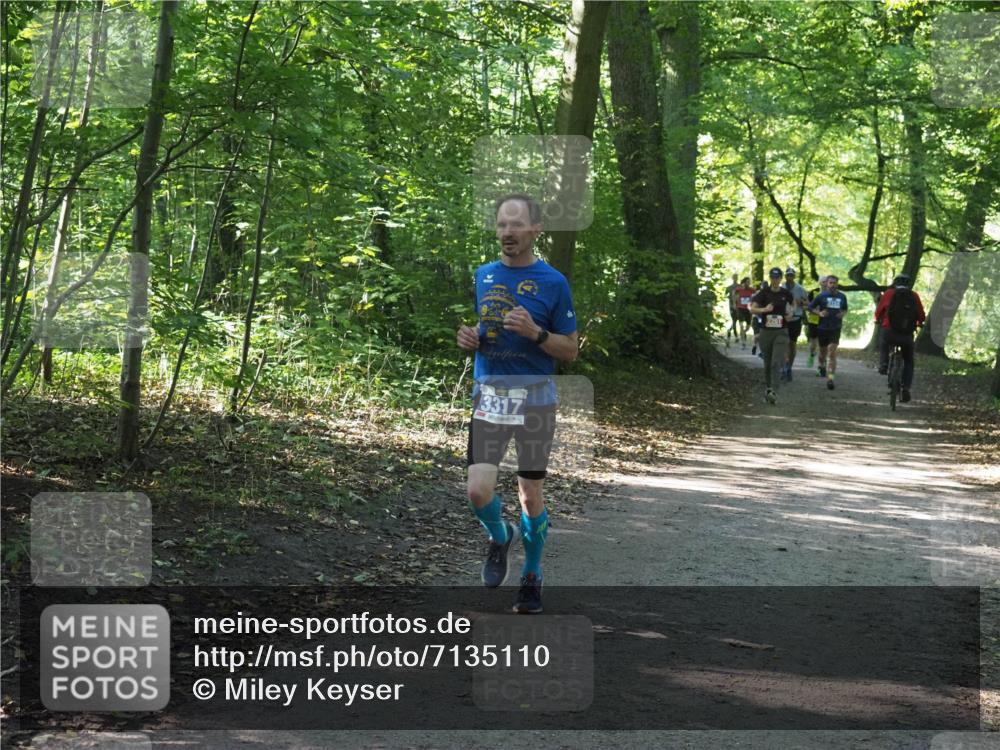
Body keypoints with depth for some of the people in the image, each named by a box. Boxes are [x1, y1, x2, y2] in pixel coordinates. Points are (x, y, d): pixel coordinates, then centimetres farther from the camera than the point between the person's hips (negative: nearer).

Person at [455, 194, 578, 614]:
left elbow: (571, 350, -2)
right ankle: (499, 537, 24)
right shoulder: (482, 276, 7)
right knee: (479, 491, -9)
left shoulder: (553, 282, -5)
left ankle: (532, 576, 25)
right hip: (488, 394, 2)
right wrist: (468, 338, -3)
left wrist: (535, 332, -19)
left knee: (530, 495, 5)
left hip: (535, 397, -2)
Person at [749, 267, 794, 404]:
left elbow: (792, 304, 21)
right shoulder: (764, 293, -2)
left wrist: (790, 314, 0)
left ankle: (772, 390, -18)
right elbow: (752, 308, -10)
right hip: (766, 331, 1)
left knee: (777, 361, -15)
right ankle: (767, 387, 25)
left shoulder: (786, 293, 2)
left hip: (781, 332, -1)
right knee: (767, 363, 10)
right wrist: (764, 309, -28)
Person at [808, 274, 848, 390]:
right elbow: (810, 307, 4)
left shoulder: (842, 297, 5)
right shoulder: (821, 296, -3)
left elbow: (845, 309, 21)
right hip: (823, 327, 0)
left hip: (835, 328, 0)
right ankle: (822, 366, 48)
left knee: (832, 352, -13)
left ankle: (830, 378, -18)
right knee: (823, 350, 15)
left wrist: (842, 314, -2)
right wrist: (819, 313, -13)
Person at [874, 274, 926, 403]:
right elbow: (921, 316, 11)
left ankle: (883, 364, 13)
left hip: (890, 332, 0)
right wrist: (919, 323, 34)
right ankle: (906, 388, 3)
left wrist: (879, 321, 33)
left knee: (883, 345, 36)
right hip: (907, 334, 0)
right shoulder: (914, 296, 8)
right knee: (908, 362, 18)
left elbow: (878, 311, 11)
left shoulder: (889, 293, 6)